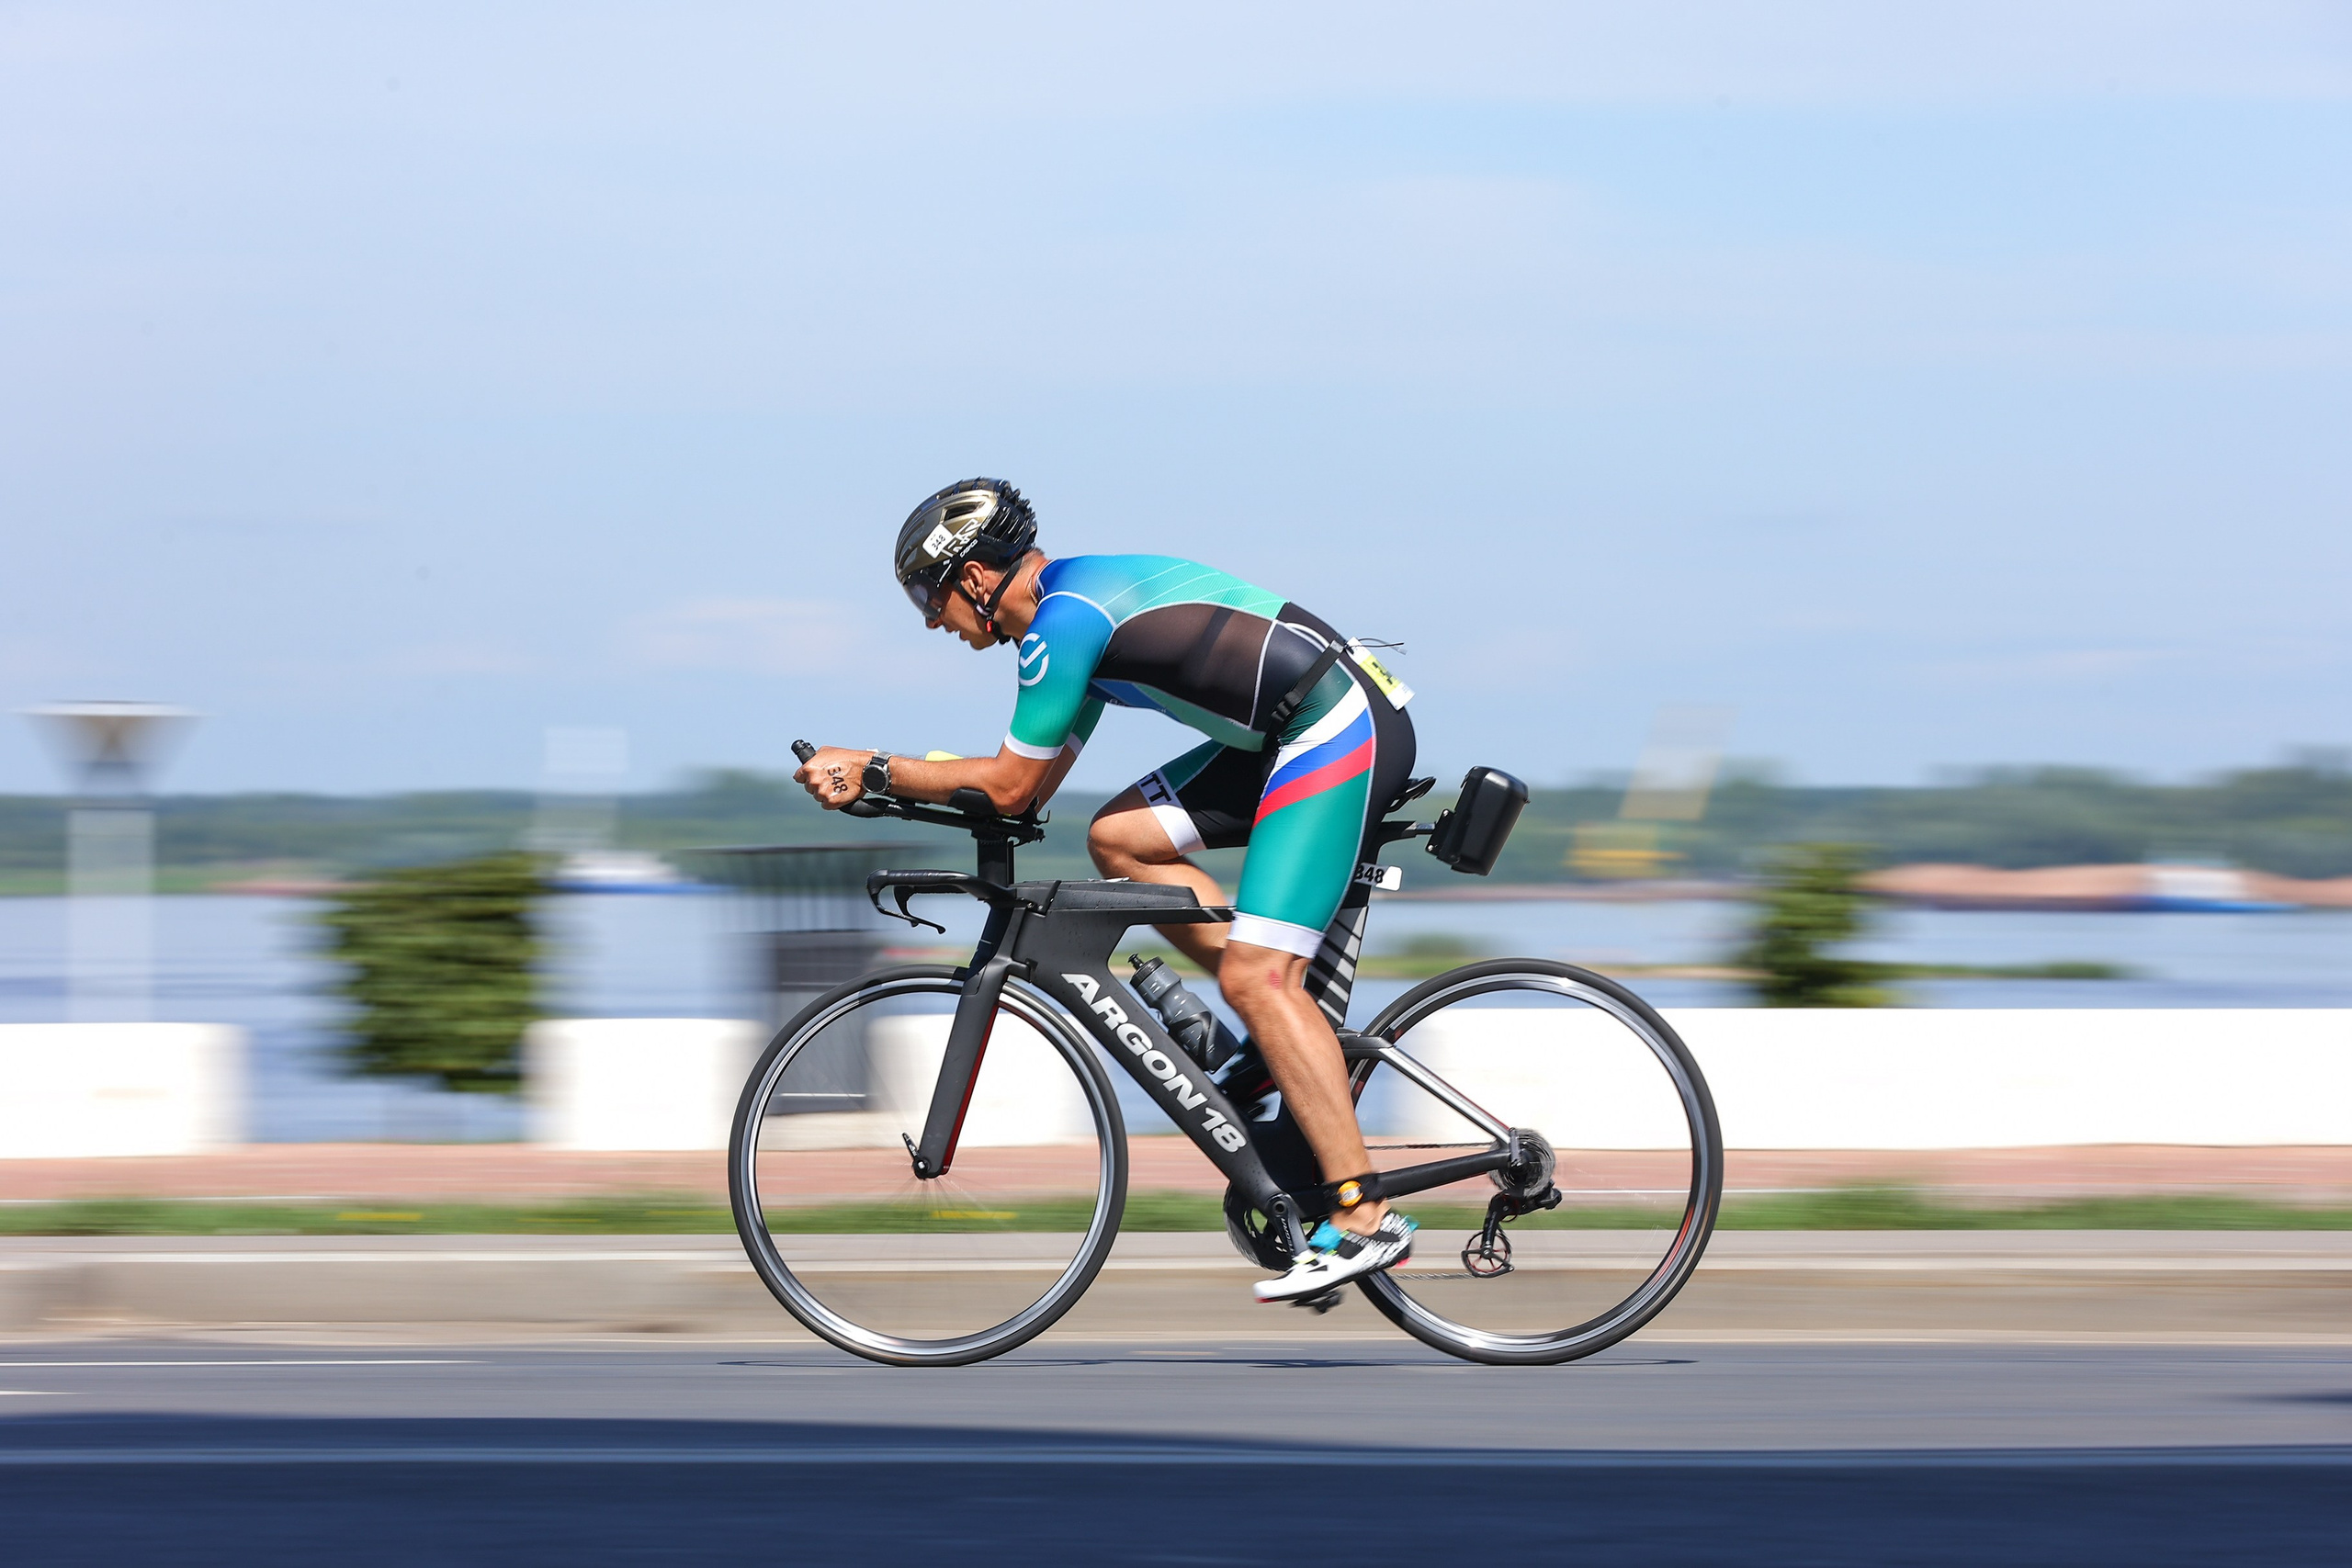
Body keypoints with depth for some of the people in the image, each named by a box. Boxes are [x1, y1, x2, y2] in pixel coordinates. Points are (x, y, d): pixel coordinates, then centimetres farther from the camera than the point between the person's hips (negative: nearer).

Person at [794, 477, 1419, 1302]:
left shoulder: (1065, 618, -13)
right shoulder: (1079, 601, 18)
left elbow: (1011, 786, -10)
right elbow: (1033, 782, 21)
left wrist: (870, 770, -2)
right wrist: (879, 781, 16)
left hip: (1343, 729, -10)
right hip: (1292, 734, 10)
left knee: (1255, 977, -14)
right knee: (1119, 837, 10)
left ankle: (1363, 1219, -16)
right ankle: (1300, 1038, 9)